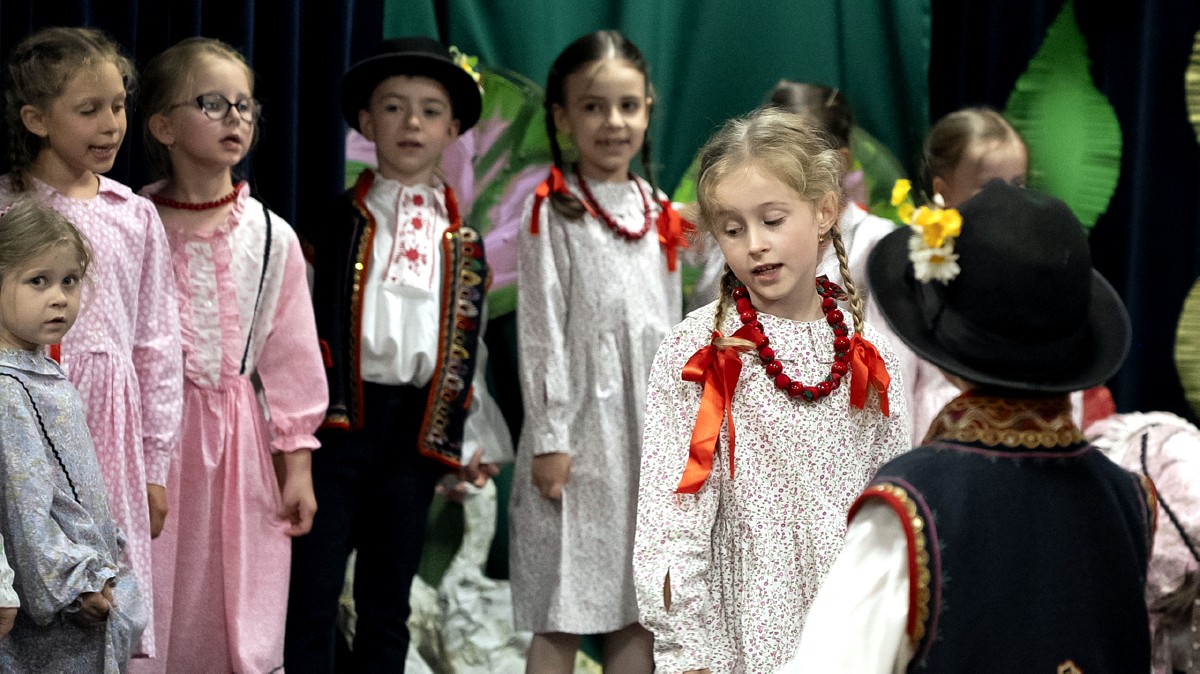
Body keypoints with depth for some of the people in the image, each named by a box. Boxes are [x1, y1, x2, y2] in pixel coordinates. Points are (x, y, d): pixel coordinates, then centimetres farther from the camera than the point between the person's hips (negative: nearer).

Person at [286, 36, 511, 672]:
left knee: (387, 603, 10)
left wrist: (474, 441, 9)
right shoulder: (335, 224, 3)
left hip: (419, 427, 3)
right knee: (312, 595, -3)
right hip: (337, 414, -3)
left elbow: (468, 345, 14)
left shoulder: (464, 244, 11)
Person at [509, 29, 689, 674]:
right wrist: (549, 439, -13)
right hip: (582, 426, -5)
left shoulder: (658, 214, 11)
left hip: (650, 427, 5)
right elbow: (540, 330, -8)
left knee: (637, 609, 7)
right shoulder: (554, 212, -5)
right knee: (562, 617, -3)